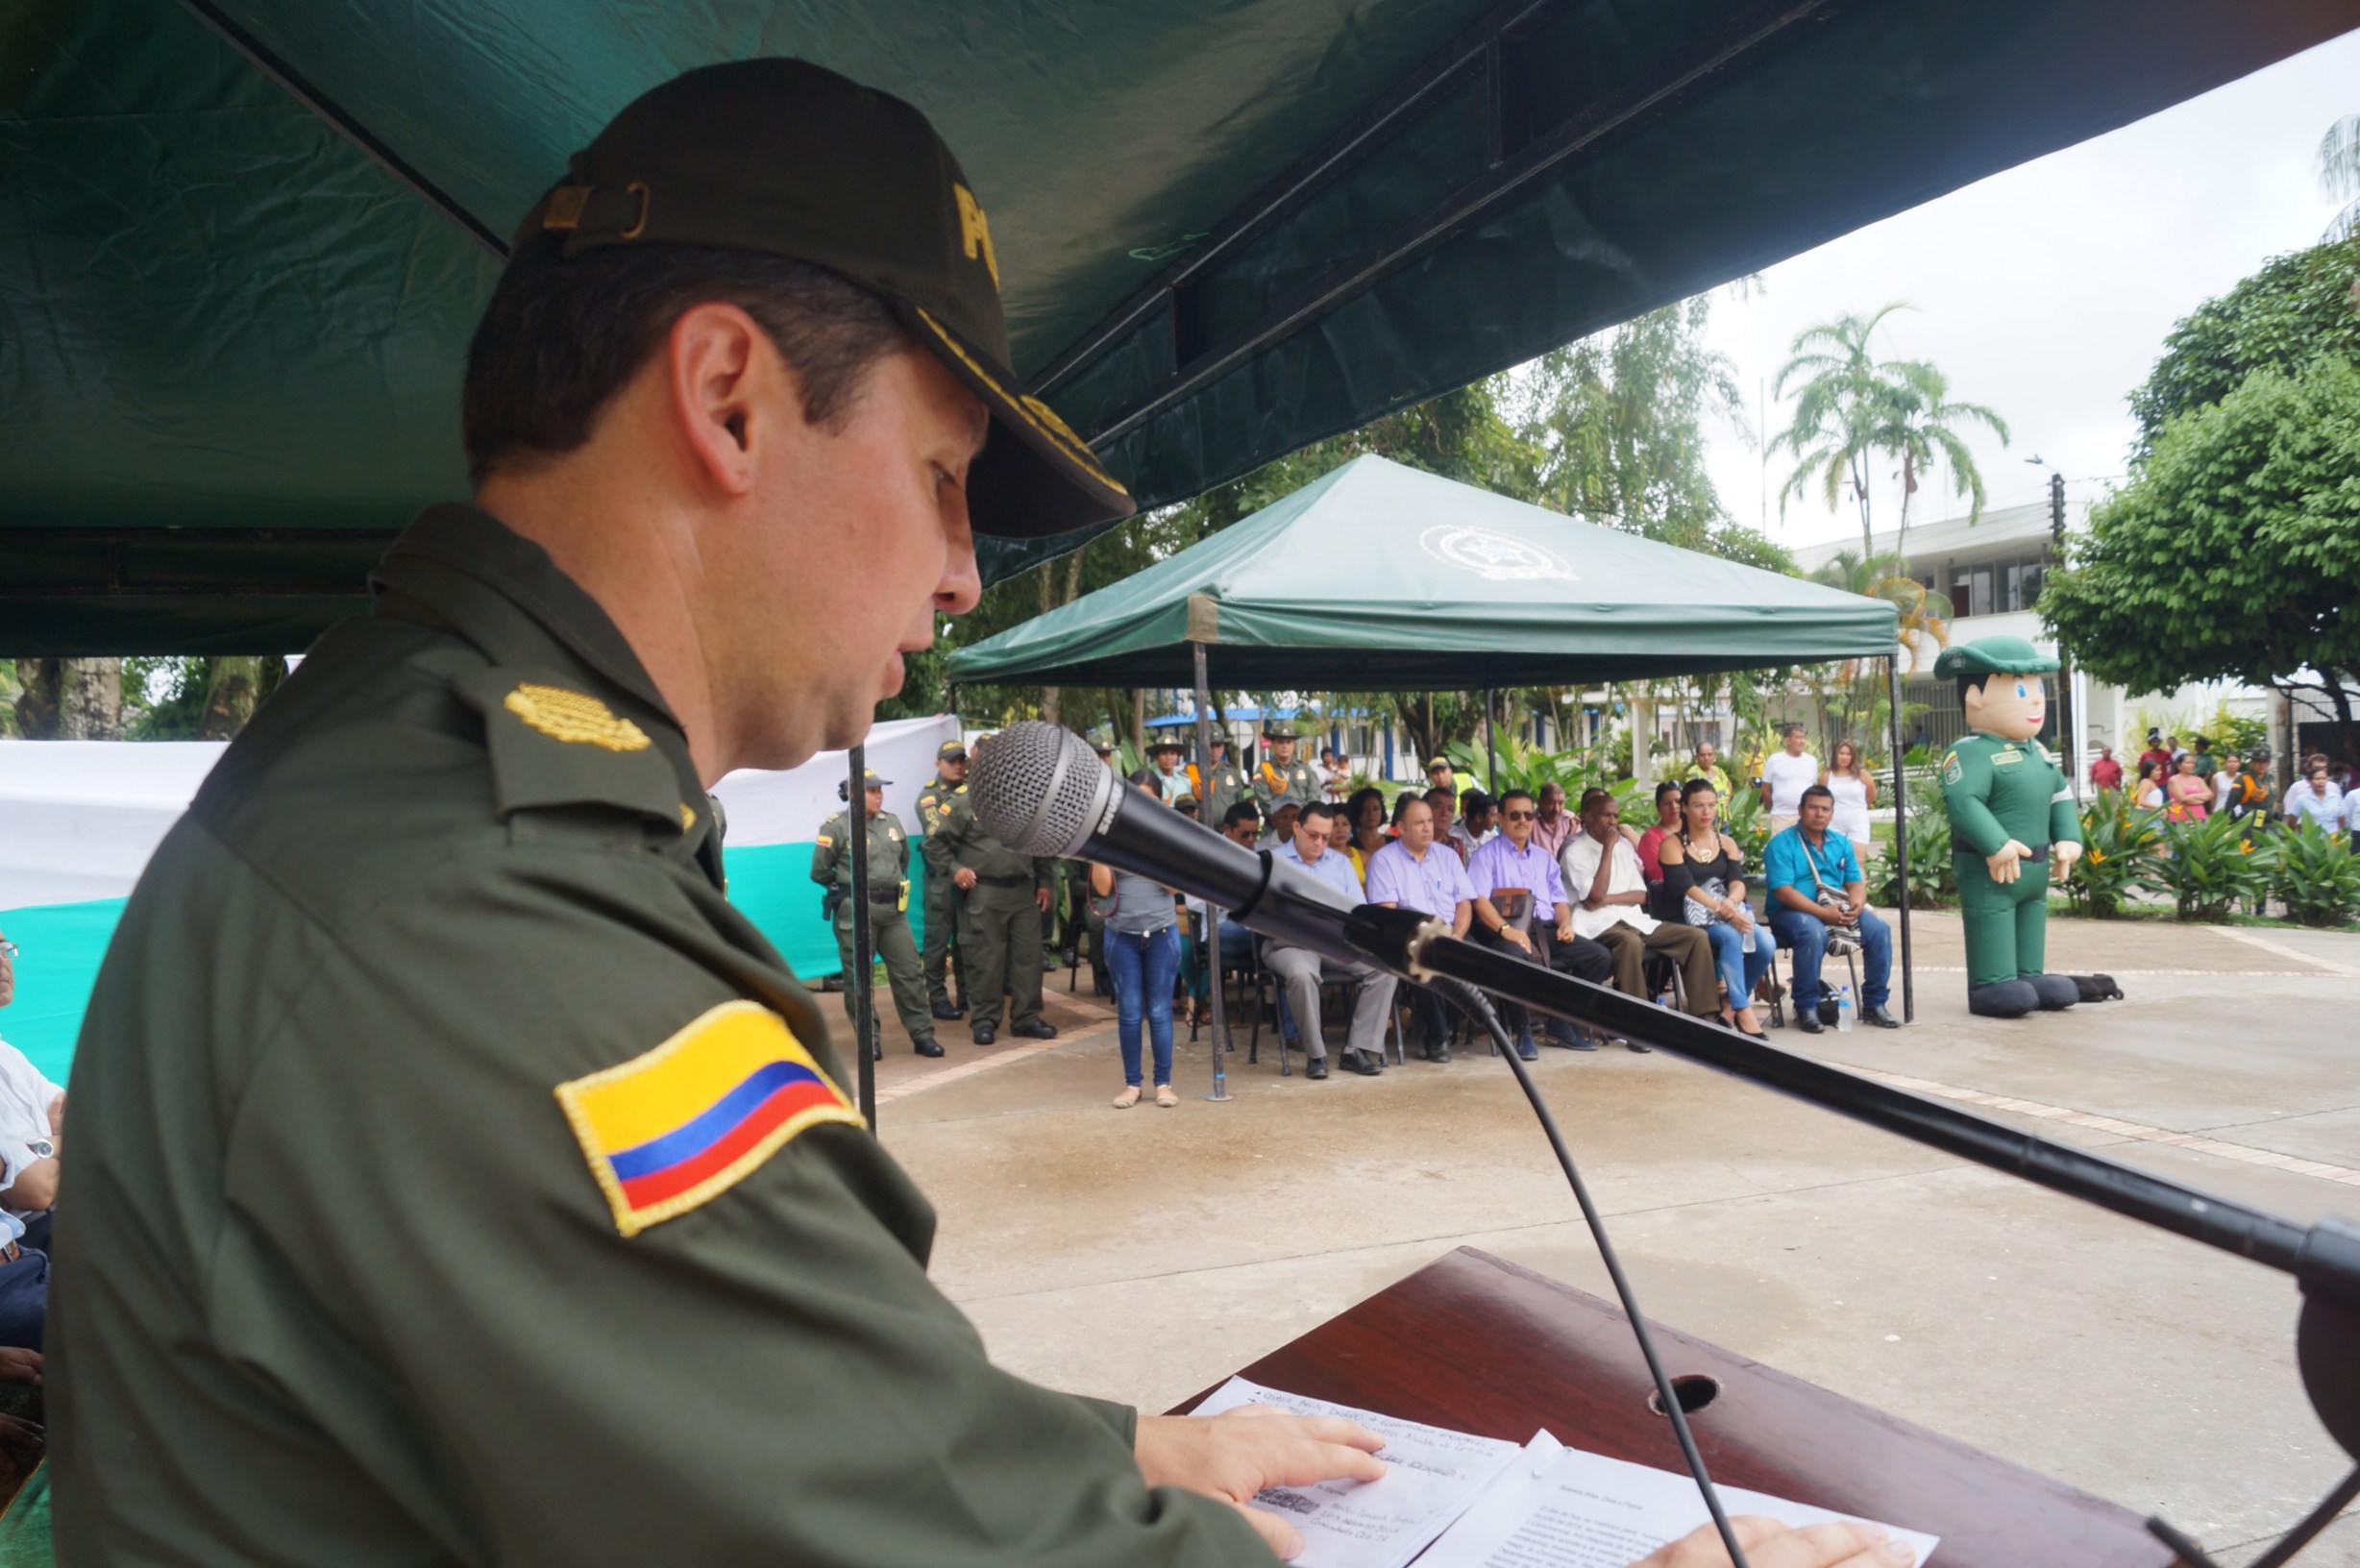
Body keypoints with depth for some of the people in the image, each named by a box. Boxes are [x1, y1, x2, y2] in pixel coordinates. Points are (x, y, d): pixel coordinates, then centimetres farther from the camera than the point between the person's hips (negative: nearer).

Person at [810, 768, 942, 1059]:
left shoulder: (892, 822, 9)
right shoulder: (837, 826, -9)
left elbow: (904, 858, 24)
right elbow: (819, 871, -5)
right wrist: (848, 887, 6)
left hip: (893, 909, 5)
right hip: (855, 911, -5)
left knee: (910, 972, 4)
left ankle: (922, 1035, 11)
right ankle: (869, 1039, 14)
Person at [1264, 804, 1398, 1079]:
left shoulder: (1340, 863, 21)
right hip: (1290, 943, -4)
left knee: (1384, 967, -22)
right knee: (1302, 974, -38)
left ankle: (1358, 1049, -19)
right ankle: (1316, 1055, -22)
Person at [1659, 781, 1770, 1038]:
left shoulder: (1726, 843, 18)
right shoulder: (1672, 845, 2)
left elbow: (1738, 881, 3)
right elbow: (1687, 887, -10)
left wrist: (1731, 901, -22)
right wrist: (1721, 910, -24)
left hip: (1731, 912, 5)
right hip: (1693, 918, -5)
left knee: (1765, 942, -25)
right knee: (1731, 936, -35)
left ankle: (1732, 1004, -6)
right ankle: (1743, 1010, -30)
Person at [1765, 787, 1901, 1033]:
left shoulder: (1842, 844, 15)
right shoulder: (1781, 844, -6)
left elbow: (1856, 883, 10)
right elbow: (1783, 891, -16)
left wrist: (1856, 906, -14)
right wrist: (1823, 912, -24)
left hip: (1839, 910, 6)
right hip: (1792, 912, -6)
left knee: (1879, 929, -16)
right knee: (1813, 933, -37)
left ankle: (1874, 1005, -4)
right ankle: (1806, 1008, -23)